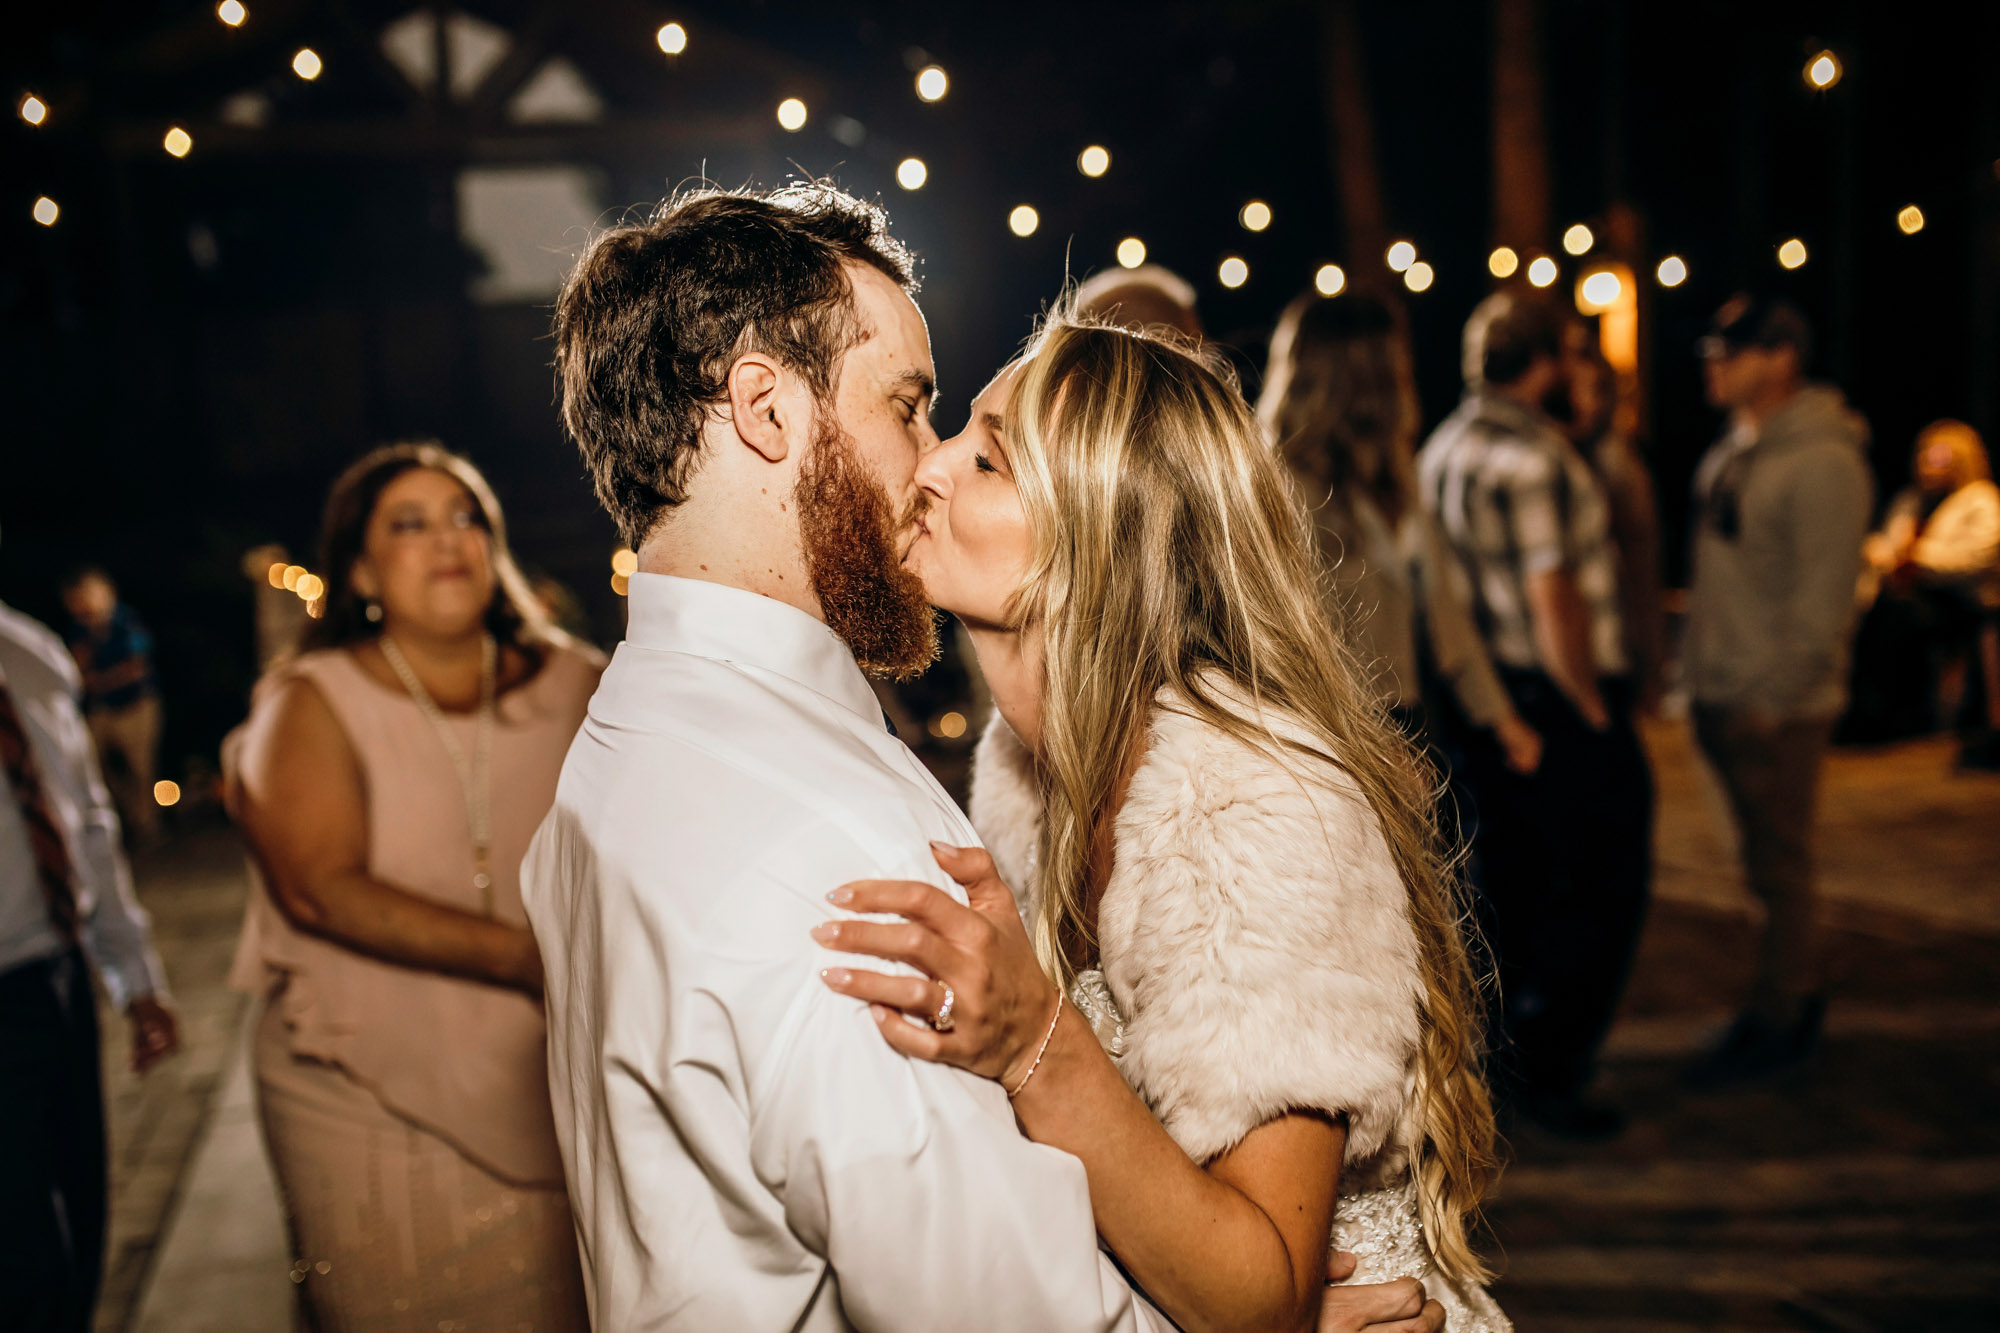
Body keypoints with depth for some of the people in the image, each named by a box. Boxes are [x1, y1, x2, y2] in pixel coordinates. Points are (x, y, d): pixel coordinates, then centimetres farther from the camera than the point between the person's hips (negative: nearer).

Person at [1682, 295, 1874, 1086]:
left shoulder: (1823, 462, -15)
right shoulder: (1731, 452, 12)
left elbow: (1824, 598, -18)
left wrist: (1775, 696, -19)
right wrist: (1699, 669, 14)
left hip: (1777, 707, -8)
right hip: (1721, 693, 8)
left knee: (1778, 868, 2)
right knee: (1765, 862, 16)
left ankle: (1777, 1022, 13)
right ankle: (1798, 999, 29)